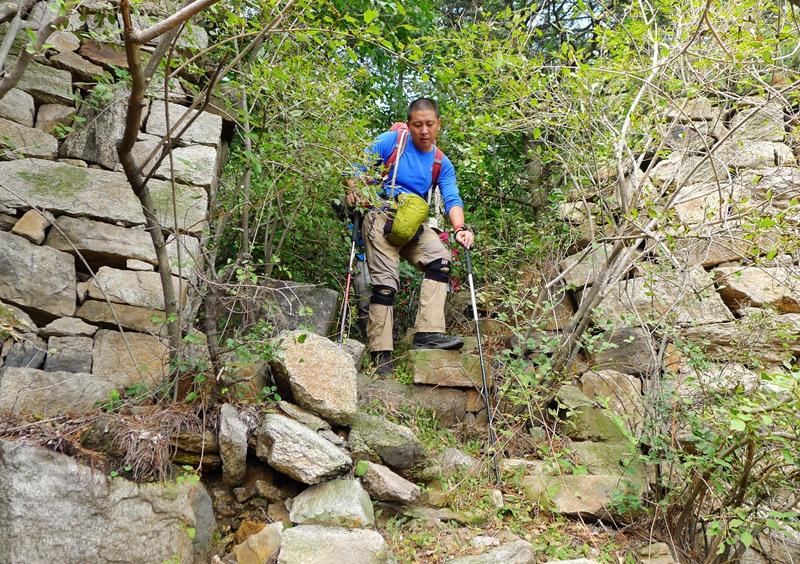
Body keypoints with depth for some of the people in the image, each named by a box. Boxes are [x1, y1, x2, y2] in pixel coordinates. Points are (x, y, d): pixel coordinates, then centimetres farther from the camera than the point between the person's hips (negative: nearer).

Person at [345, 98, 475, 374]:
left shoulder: (442, 164, 8)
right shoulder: (391, 141, -1)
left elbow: (452, 199, -5)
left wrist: (460, 228, -23)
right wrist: (353, 190, -19)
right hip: (382, 216, -4)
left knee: (440, 258, -18)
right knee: (385, 282, -13)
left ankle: (428, 332, -23)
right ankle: (380, 352, -9)